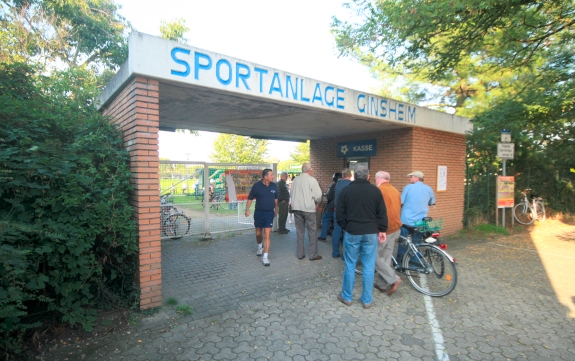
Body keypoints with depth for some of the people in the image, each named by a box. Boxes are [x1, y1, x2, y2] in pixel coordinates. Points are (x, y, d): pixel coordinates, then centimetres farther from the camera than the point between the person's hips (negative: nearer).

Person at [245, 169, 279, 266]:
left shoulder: (274, 186, -4)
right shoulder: (256, 186, -12)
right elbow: (250, 198, -5)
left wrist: (276, 210, 17)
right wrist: (247, 209, -16)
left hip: (269, 213, 0)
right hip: (258, 212, 0)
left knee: (267, 235, -7)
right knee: (258, 233, 17)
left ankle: (265, 257, -2)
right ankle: (260, 247, 47)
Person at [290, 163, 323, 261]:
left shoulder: (295, 180, 3)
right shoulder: (312, 180, -11)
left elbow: (292, 194, 6)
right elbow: (318, 195, -11)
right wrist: (315, 202, 8)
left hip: (296, 208, 5)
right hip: (308, 208, -5)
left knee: (300, 231, 13)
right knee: (312, 232, 6)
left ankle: (300, 253, 19)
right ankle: (313, 255, 10)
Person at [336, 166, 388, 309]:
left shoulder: (346, 190, -2)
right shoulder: (375, 190, -1)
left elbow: (339, 214, -1)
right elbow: (382, 213, 0)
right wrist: (382, 230, 8)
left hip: (351, 232, 0)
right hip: (371, 233, 1)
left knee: (350, 265, 9)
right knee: (369, 267, 7)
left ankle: (346, 297, 21)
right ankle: (366, 300, 16)